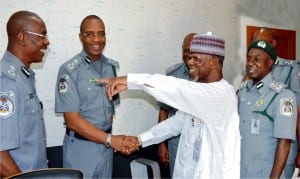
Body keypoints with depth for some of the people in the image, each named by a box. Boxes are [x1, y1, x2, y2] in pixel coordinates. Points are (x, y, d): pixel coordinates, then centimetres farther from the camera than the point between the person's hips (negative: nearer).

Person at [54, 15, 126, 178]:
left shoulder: (113, 67, 2)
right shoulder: (69, 70, -13)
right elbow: (72, 120, -16)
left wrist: (116, 141, 1)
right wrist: (110, 139, -20)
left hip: (106, 146, 5)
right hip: (81, 147, -4)